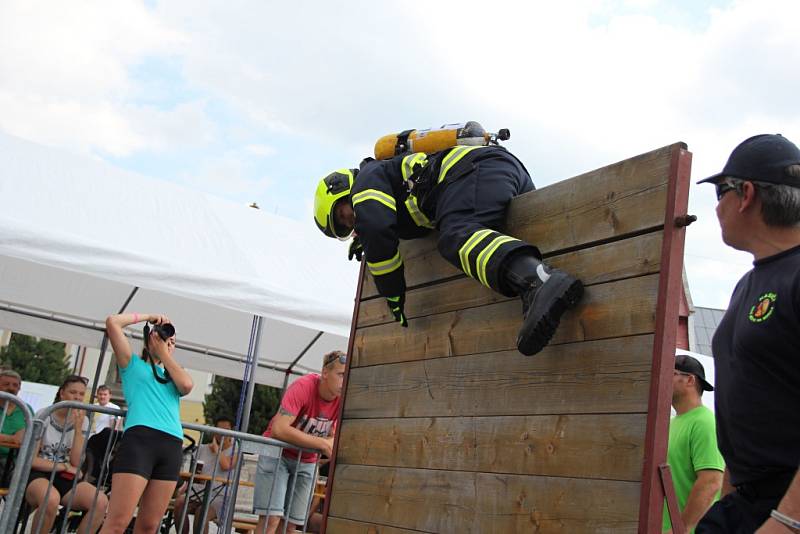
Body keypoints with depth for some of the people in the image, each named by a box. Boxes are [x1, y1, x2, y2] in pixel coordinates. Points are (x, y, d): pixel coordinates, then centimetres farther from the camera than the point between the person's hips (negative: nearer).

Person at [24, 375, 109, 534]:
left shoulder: (82, 421, 5)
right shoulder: (43, 416, -5)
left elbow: (76, 464, -5)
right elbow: (31, 459, -9)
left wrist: (78, 428, -12)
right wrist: (64, 466, -8)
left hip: (65, 478, 4)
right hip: (38, 474, -4)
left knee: (101, 502, -25)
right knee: (51, 499, -41)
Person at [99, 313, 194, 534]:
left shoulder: (171, 375, 28)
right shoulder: (133, 364, 18)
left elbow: (187, 385, 4)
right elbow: (112, 322, 8)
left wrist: (164, 354, 14)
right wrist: (148, 317, 18)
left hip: (172, 447, 5)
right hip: (140, 440, -5)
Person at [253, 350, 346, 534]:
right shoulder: (303, 387, -27)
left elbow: (332, 437, 0)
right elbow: (279, 430, -35)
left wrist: (330, 446, -24)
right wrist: (323, 444, -31)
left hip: (307, 462, 5)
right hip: (276, 452, -5)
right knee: (271, 518, -14)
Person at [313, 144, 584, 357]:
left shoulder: (366, 178, 9)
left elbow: (378, 231, -7)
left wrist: (394, 295, 0)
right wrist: (366, 239, 41)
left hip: (478, 165, -10)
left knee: (457, 235, -31)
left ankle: (538, 280, -59)